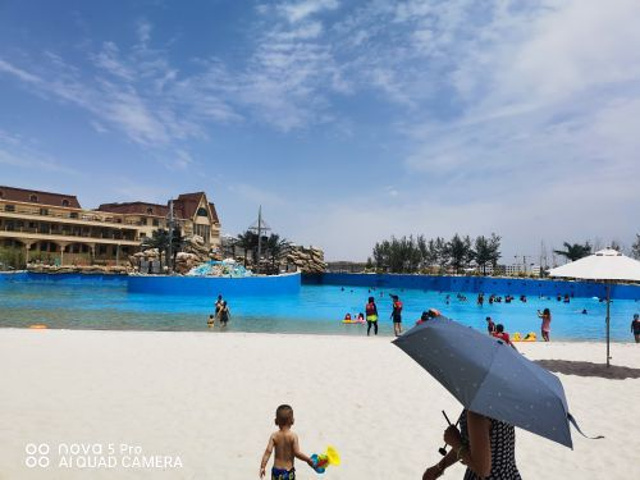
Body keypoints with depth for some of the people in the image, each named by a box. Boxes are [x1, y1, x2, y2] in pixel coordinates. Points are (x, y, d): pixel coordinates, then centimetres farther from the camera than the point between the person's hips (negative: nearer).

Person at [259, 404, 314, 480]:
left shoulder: (274, 436, -6)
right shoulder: (293, 436, -12)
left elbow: (268, 451, -12)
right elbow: (297, 453, -17)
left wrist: (262, 467, -9)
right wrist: (308, 460, -5)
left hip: (276, 470, 2)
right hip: (288, 471, -2)